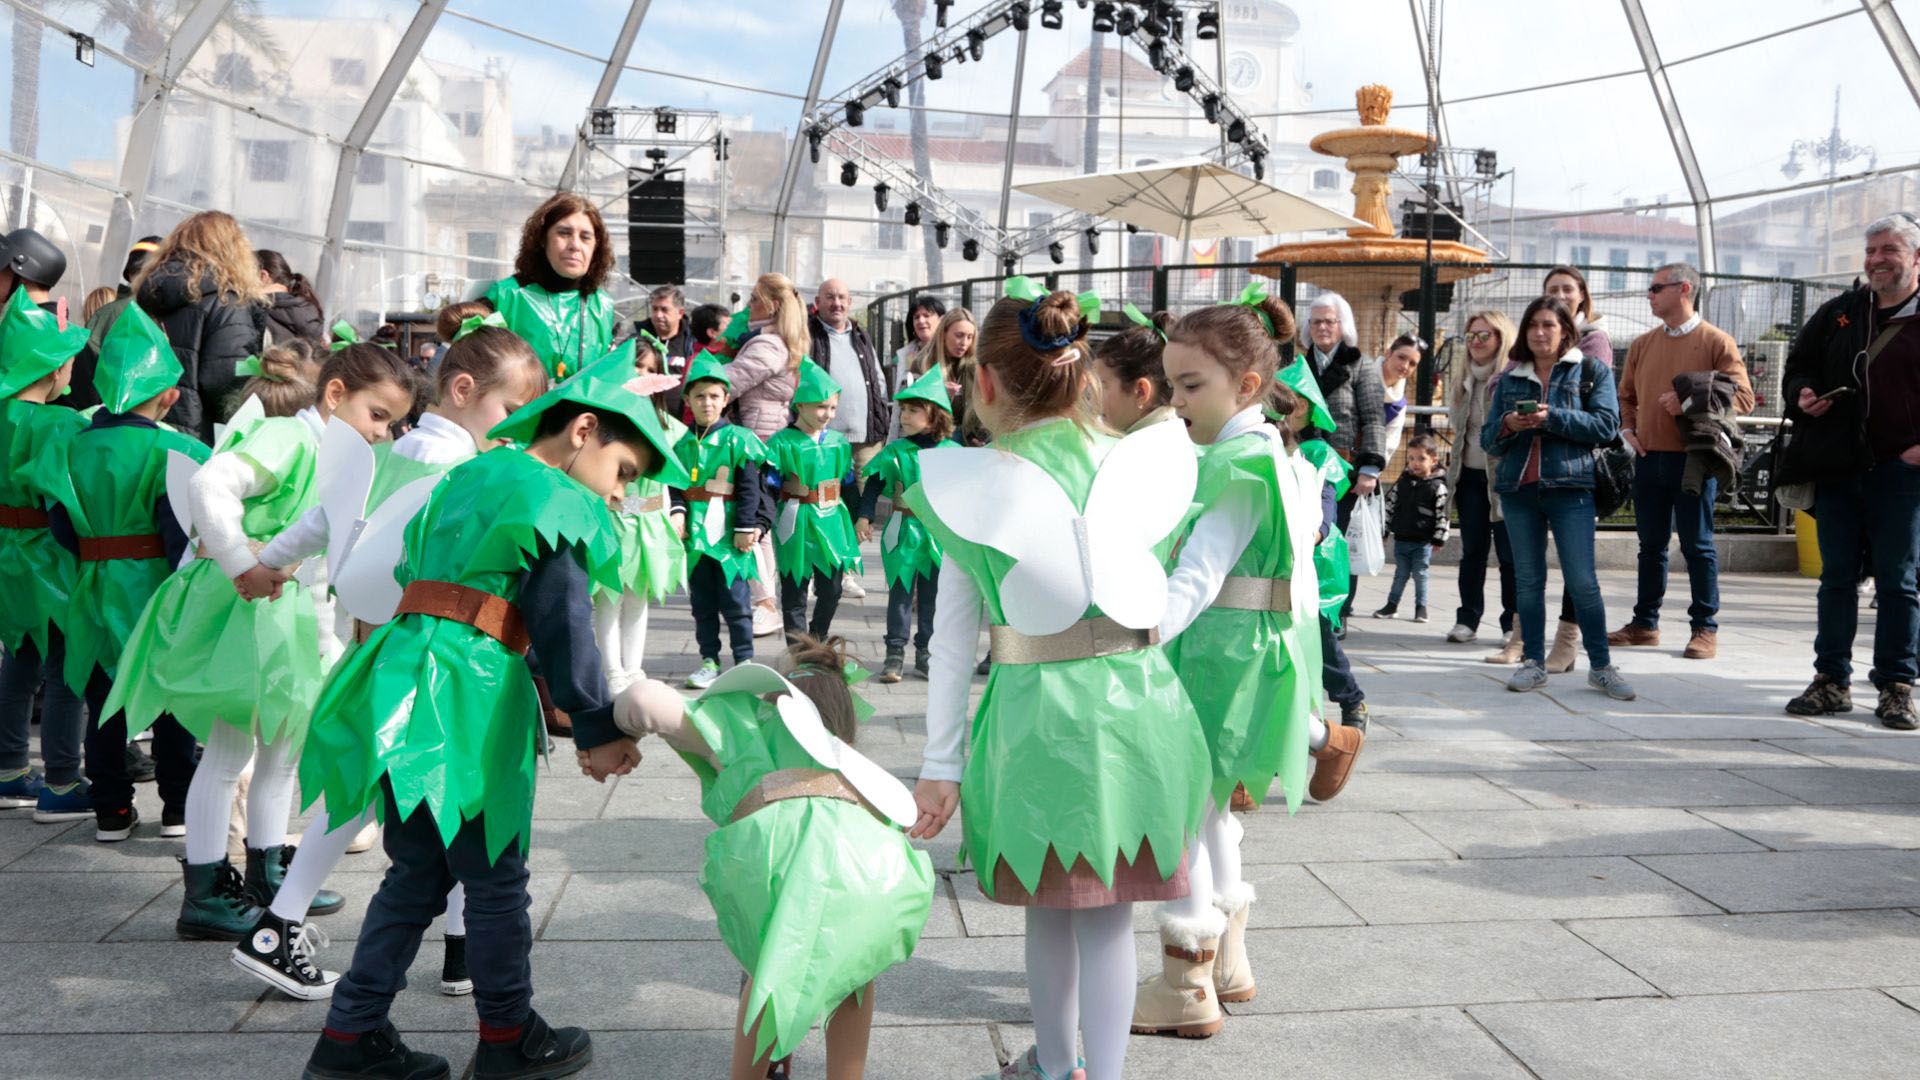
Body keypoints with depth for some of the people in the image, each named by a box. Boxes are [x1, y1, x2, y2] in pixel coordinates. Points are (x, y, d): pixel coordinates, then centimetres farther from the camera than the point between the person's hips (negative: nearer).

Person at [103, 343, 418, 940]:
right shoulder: (287, 435, -16)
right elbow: (208, 484, -31)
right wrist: (243, 565, -30)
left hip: (282, 609, 10)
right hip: (238, 607, -10)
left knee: (283, 747, 16)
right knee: (229, 751, -3)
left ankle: (267, 879, 29)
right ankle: (204, 897, 7)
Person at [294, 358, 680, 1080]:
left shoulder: (469, 477, 20)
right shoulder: (559, 502, -6)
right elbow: (563, 626, -12)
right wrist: (598, 728, -9)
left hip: (406, 671, 8)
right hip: (471, 691, -8)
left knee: (417, 873, 15)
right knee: (494, 876, 5)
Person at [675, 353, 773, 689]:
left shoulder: (737, 439, -5)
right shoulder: (682, 444, 9)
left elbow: (749, 488, -7)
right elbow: (677, 486, 9)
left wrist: (745, 528, -11)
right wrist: (677, 512, -9)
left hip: (728, 533, -5)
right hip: (695, 534, 5)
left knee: (735, 601, 1)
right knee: (701, 602, 11)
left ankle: (744, 661, 11)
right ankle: (710, 661, 21)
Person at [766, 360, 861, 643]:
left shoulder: (839, 442, 8)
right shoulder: (781, 442, -8)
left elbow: (850, 485, 18)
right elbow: (767, 487, -7)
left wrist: (856, 522, 19)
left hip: (832, 523, 5)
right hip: (796, 524, -5)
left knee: (831, 589, 10)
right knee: (795, 588, 3)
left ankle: (819, 642, 29)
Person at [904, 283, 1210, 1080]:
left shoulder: (972, 488, -4)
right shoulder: (1139, 466, 1)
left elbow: (952, 640, -2)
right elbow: (1167, 594, 12)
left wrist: (940, 762, 2)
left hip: (1035, 712, -1)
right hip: (1138, 702, 1)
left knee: (1049, 903, 19)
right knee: (1107, 914, 10)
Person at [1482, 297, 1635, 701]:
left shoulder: (1591, 372, 6)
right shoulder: (1510, 379, 14)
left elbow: (1606, 426, -7)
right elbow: (1487, 439, 13)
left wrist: (1552, 417, -17)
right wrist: (1507, 426, -10)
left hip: (1570, 487, -3)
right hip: (1517, 487, 3)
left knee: (1583, 581, -6)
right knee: (1528, 580, 6)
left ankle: (1601, 666, 1)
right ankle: (1534, 663, 12)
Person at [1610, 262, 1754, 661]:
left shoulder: (1716, 342, -2)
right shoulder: (1642, 344, 13)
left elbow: (1742, 397, -7)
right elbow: (1626, 396, 21)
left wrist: (1691, 403, -18)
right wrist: (1627, 429, 3)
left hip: (1693, 458, -5)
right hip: (1649, 458, 5)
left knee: (1698, 545, 0)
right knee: (1651, 544, 11)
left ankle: (1705, 629, 8)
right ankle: (1645, 623, 19)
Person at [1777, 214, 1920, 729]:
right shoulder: (1838, 313, 12)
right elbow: (1798, 366, 20)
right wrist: (1801, 395, -2)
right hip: (1837, 468, 4)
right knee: (1837, 578, 9)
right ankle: (1832, 681, 17)